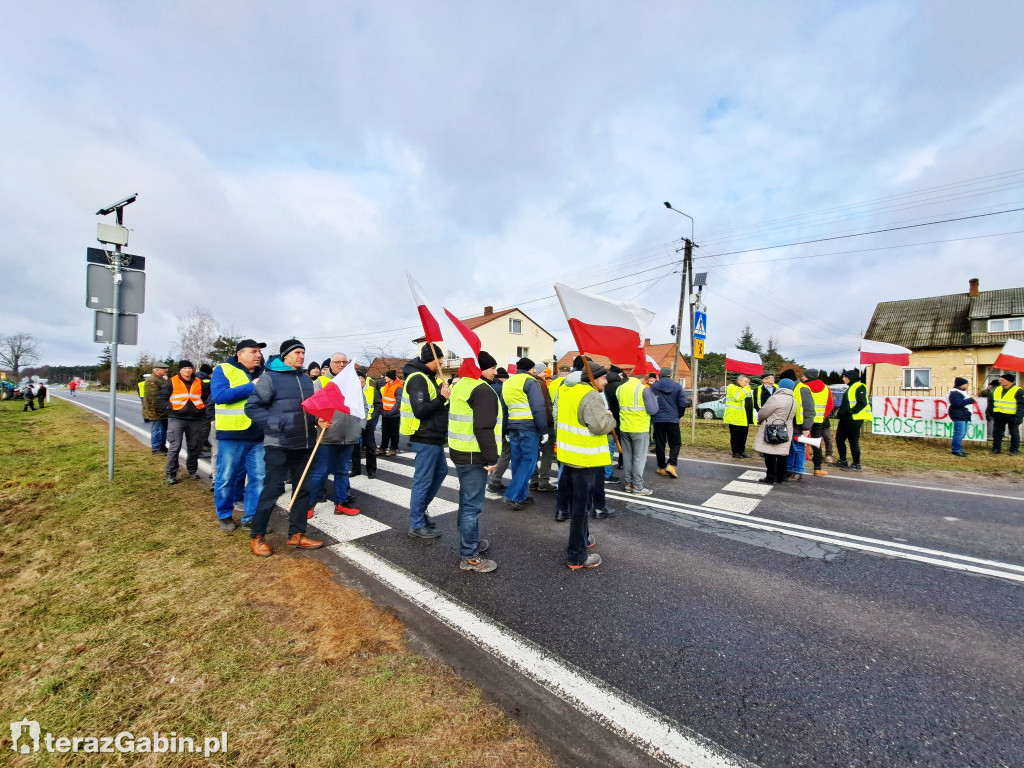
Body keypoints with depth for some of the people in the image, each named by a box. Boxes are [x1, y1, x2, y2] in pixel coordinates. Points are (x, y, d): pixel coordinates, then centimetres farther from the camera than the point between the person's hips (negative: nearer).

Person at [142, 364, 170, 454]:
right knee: (156, 430, -4)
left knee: (163, 429, 16)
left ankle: (162, 445, 25)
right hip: (156, 412, -10)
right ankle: (156, 448, 3)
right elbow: (152, 396, -22)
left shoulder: (162, 379, 18)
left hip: (163, 411, 10)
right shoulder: (152, 380, -16)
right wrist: (155, 410, -24)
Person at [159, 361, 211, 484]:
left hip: (196, 419, 3)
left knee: (195, 447, 10)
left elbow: (207, 396, 20)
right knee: (174, 447, -5)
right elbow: (163, 398, 3)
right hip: (177, 419, -3)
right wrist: (170, 408, -11)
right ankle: (171, 474, 5)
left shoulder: (199, 383, 10)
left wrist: (203, 408, 6)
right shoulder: (171, 382, 2)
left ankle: (192, 470, 25)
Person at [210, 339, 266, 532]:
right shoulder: (224, 370, -1)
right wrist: (251, 387, -16)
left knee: (259, 477, 5)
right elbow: (218, 395, -16)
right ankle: (224, 515, 26)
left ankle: (251, 516, 17)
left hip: (258, 435, 4)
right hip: (232, 434, -4)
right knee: (227, 477, 7)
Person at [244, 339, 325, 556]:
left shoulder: (306, 379, 12)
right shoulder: (270, 377, -7)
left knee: (302, 488, 10)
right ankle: (257, 536, 16)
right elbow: (251, 407, -9)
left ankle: (296, 534, 21)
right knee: (273, 488, -3)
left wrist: (318, 420, -1)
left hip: (304, 444, 7)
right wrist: (275, 424, -19)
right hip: (279, 444, -6)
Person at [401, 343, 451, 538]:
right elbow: (420, 410, -25)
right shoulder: (417, 379, -17)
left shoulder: (428, 377, 14)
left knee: (441, 471, 21)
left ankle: (420, 509, 33)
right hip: (425, 438, -10)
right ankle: (417, 525, 11)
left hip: (434, 437, 11)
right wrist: (441, 398, -22)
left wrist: (445, 394, 2)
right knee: (423, 480, -1)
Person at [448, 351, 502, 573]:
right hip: (473, 456, -10)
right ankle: (469, 556, 6)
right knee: (472, 504, -3)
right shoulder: (483, 390, -17)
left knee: (467, 500, 20)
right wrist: (490, 457, -18)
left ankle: (469, 542, 35)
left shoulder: (461, 385, 15)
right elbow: (484, 428, -24)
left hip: (460, 451, 11)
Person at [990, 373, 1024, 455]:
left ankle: (1014, 450, 16)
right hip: (999, 416, 5)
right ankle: (996, 449, 18)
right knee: (997, 433, 10)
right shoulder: (997, 390, 8)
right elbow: (991, 402, 15)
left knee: (1014, 434, 7)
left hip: (1012, 417, -5)